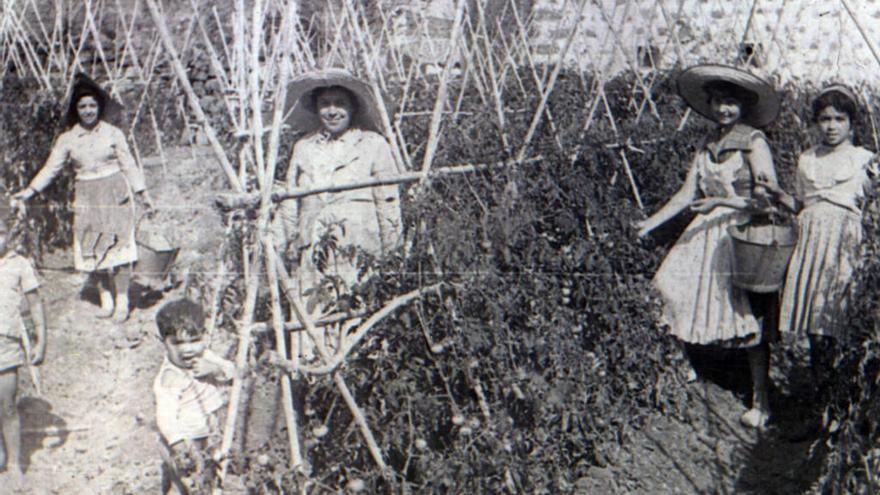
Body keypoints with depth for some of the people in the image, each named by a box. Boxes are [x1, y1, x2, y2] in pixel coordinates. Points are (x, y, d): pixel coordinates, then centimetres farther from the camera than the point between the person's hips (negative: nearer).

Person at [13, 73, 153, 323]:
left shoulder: (113, 133, 0)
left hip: (115, 195, -2)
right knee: (94, 251, 2)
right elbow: (51, 168, 4)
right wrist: (31, 190, -4)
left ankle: (122, 302, 0)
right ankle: (106, 299, 13)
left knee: (118, 247, -7)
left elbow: (128, 164, 4)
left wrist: (141, 193, 5)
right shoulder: (67, 139, 4)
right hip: (87, 199, 2)